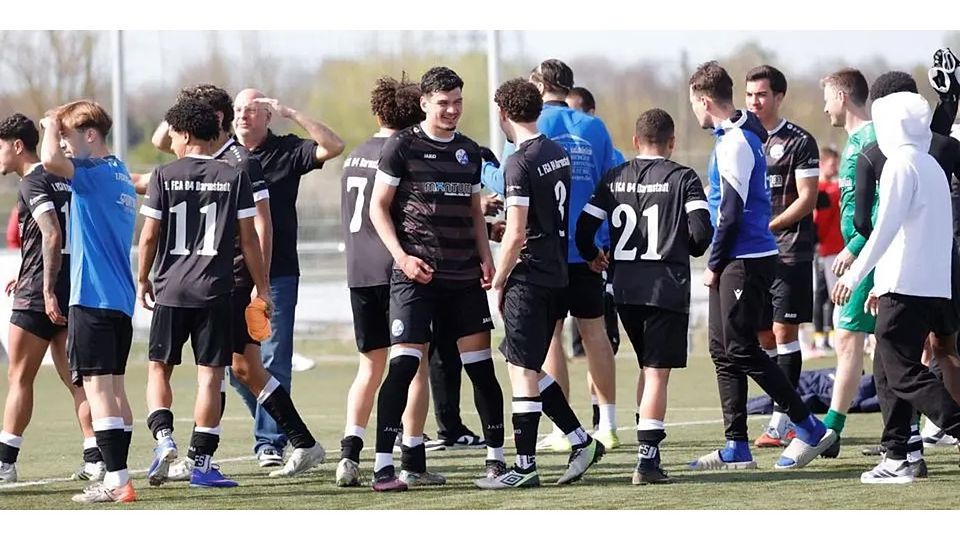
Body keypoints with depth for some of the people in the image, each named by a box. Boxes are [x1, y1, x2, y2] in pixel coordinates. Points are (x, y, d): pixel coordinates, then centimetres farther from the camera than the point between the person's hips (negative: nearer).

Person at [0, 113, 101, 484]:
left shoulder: (32, 184, -11)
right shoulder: (62, 180, 16)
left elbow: (52, 236, -23)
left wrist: (46, 290, -22)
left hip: (39, 298, -8)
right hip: (73, 291, 8)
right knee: (74, 378, 9)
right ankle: (94, 460, 4)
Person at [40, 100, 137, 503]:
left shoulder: (94, 172, -12)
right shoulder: (120, 175, 17)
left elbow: (51, 161, -30)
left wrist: (51, 125, -11)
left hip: (93, 298, -10)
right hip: (120, 299, 10)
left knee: (97, 386, -11)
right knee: (114, 387, 14)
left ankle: (116, 480, -16)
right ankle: (118, 477, 18)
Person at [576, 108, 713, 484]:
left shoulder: (614, 178, 6)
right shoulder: (683, 178, -5)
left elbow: (584, 227, 4)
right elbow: (701, 231, -13)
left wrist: (593, 256, 25)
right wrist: (691, 249, 10)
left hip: (625, 286, 4)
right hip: (667, 285, -4)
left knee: (649, 368, 19)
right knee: (657, 373, -4)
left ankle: (649, 450, 19)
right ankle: (647, 458, -11)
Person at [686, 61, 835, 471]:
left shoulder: (734, 144, -16)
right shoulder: (743, 135, 15)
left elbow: (731, 211, -19)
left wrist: (714, 264, -11)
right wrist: (717, 263, 17)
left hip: (745, 261, -10)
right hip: (737, 261, 10)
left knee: (742, 351, -8)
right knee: (724, 351, 10)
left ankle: (810, 429, -5)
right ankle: (736, 448, 11)